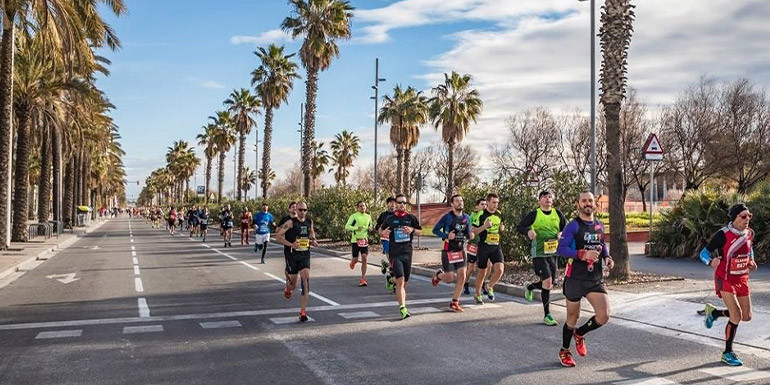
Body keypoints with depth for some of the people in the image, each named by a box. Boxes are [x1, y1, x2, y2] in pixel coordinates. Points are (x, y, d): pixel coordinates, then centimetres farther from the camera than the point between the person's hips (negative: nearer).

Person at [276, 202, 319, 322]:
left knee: (305, 279, -14)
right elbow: (278, 237, -10)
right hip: (293, 255, -3)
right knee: (293, 284, 5)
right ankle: (288, 288, 47)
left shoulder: (310, 222, 6)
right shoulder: (291, 222, -8)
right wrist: (290, 244, -22)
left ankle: (303, 311, -10)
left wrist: (313, 240, 8)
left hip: (305, 255, 3)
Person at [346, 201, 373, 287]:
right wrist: (356, 228, -20)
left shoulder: (368, 217, 10)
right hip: (355, 240, -3)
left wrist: (370, 228, 2)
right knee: (355, 259, -1)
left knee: (364, 258, -10)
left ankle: (363, 279, -4)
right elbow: (347, 226, -7)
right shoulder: (354, 216, -4)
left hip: (364, 240, 3)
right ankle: (352, 261, 40)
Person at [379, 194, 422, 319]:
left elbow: (420, 231, 14)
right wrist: (383, 233, -6)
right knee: (400, 280, -17)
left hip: (407, 253, 3)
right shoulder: (389, 218, 5)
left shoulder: (411, 218, 8)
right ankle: (403, 308, -21)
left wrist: (412, 230, -7)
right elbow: (381, 230, 17)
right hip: (395, 253, -3)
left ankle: (402, 304, 28)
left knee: (405, 282, 10)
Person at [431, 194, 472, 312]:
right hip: (448, 251, -5)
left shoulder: (466, 218, 5)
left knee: (462, 277, -4)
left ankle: (455, 302, 9)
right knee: (449, 279, -2)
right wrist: (447, 236, -21)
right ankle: (439, 275, 33)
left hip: (460, 250, 5)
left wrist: (470, 235, -8)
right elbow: (435, 230, -6)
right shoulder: (447, 217, -11)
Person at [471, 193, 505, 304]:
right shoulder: (481, 215, -8)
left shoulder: (499, 214, 7)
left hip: (496, 247, 4)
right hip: (484, 247, -4)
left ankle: (490, 287, 14)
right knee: (482, 273, 7)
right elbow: (473, 232, -8)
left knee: (499, 270, -14)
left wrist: (502, 228, 1)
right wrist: (484, 226, -23)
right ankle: (477, 294, 28)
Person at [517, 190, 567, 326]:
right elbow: (519, 227, -1)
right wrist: (528, 231, -22)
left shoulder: (558, 214, 7)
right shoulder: (534, 214, -3)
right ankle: (547, 315, -3)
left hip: (553, 253, 5)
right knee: (547, 282, -14)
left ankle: (529, 286, 42)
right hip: (539, 253, -5)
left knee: (549, 284, 11)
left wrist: (561, 234, -6)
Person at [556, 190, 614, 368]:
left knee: (604, 316, -8)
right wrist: (583, 254, -29)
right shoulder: (573, 226, -10)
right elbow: (561, 249, -19)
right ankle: (564, 351, 31)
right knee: (573, 317, 8)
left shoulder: (600, 225, 9)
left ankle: (579, 334, 24)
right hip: (575, 279, -5)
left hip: (595, 279, 5)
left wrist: (607, 257, 6)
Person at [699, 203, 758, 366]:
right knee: (736, 316, -13)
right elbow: (704, 253, -14)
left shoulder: (750, 233, 0)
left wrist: (751, 262, 3)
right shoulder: (723, 234, -19)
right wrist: (711, 261, -35)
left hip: (742, 279, 7)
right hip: (725, 279, -7)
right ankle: (728, 353, 3)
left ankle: (714, 312, 35)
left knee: (746, 317, 8)